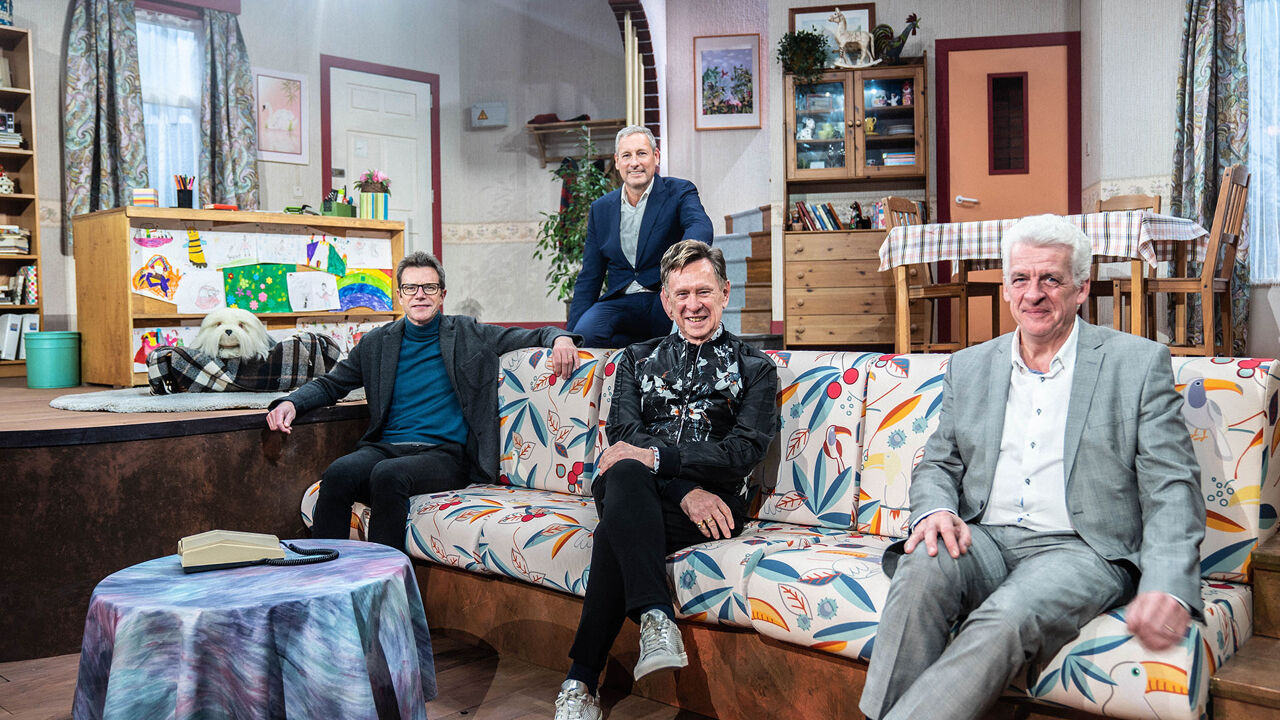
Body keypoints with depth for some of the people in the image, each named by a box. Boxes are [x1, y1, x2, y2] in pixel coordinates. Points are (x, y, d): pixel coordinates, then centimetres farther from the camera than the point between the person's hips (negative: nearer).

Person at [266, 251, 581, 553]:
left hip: (445, 454, -3)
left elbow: (534, 337, 14)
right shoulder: (376, 343, 18)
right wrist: (291, 403, 4)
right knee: (339, 473, -30)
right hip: (386, 447, 3)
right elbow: (331, 383, 23)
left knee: (387, 474, -35)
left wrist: (561, 338, -9)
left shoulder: (469, 335, 12)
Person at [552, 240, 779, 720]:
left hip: (712, 503, -2)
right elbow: (622, 434, 5)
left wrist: (658, 457, -17)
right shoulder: (636, 360, 24)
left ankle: (582, 681, -29)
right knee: (625, 473, -38)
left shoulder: (754, 368, 17)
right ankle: (657, 619, -45)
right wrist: (685, 489, -15)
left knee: (614, 534, -34)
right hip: (635, 492, 2)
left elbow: (745, 450, -1)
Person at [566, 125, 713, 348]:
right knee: (586, 334, -29)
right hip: (620, 302, 3)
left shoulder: (679, 192, 4)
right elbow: (589, 277, 16)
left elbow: (701, 226, -19)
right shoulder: (601, 209, 15)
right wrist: (572, 336, 3)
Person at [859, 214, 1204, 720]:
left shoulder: (1139, 363, 4)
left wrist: (1168, 588, -20)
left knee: (1006, 620, -35)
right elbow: (937, 464, 17)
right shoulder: (969, 366, 15)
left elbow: (1172, 489, -2)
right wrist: (936, 510, -8)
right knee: (921, 569, -31)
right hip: (983, 540, 3)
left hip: (1080, 549, -3)